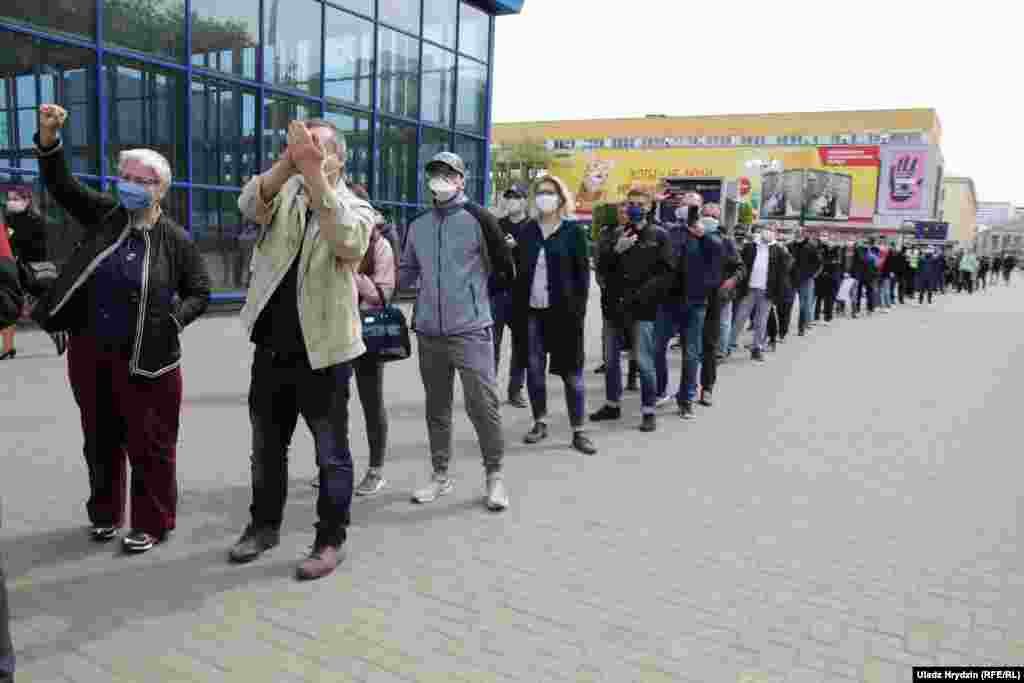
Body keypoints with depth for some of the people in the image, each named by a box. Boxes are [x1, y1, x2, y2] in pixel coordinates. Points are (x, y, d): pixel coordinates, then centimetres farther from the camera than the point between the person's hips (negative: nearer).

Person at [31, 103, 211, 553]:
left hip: (145, 359, -4)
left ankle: (152, 524, 19)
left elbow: (199, 292, 0)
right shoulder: (104, 215, 2)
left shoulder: (175, 239, -7)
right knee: (100, 440, 17)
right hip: (88, 351, 4)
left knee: (148, 444, 4)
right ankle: (105, 513, 35)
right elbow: (60, 184, -1)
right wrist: (48, 137, -16)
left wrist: (174, 319, -16)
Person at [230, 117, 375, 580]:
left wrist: (314, 173, -32)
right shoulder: (285, 195, 7)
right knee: (266, 447, 18)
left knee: (330, 453, 5)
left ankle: (331, 540, 20)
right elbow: (248, 204, -15)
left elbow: (346, 240, -26)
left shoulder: (357, 208, -3)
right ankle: (264, 525, 36)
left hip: (322, 351, -4)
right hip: (270, 348, 5)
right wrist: (287, 161, -29)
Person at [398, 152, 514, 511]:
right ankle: (440, 475, 27)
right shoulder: (417, 226, 10)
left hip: (471, 330, -5)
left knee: (482, 403, -5)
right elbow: (407, 272, 16)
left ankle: (494, 475, 12)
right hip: (429, 332, 5)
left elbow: (505, 268, -1)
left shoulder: (478, 218, -5)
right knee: (437, 406, 13)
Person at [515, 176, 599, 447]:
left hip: (563, 311, -3)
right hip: (531, 311, 3)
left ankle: (578, 431, 10)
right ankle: (540, 423, 24)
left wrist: (579, 310, -10)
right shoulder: (526, 231, 8)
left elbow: (583, 272, -2)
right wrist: (517, 309, 2)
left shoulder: (573, 231, 0)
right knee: (534, 369, 10)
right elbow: (519, 271, 8)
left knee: (571, 372, 2)